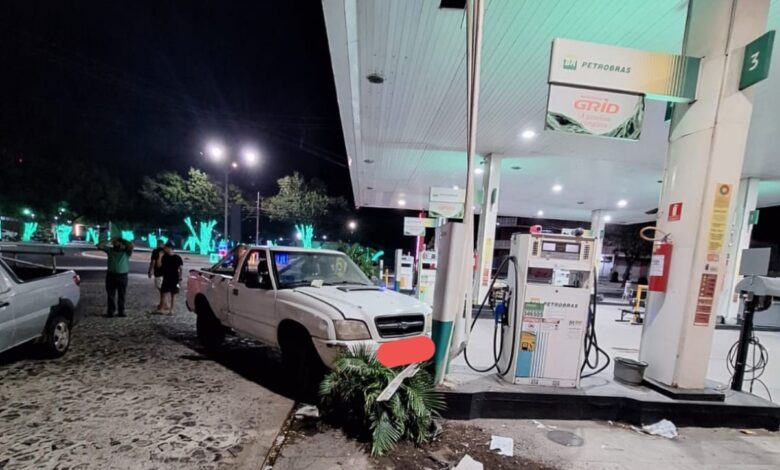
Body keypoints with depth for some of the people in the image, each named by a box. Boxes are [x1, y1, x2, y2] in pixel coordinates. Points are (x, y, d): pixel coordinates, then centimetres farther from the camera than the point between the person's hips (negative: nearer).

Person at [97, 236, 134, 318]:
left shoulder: (126, 251, 0)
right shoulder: (110, 250, 8)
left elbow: (131, 246, -19)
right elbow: (100, 246, 0)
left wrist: (122, 240, -9)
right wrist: (108, 241, -2)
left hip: (122, 276, -2)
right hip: (111, 275, 2)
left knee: (121, 295, 5)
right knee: (111, 295, 5)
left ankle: (121, 311, 13)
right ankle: (110, 311, 12)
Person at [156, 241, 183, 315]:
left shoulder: (177, 257, -6)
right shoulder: (164, 257, 2)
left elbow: (180, 268, -3)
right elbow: (159, 265, -4)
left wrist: (180, 278, -5)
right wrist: (160, 256, -12)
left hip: (175, 279, -3)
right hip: (166, 278, 3)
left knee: (173, 295, 4)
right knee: (163, 293, 5)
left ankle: (171, 310, 11)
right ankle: (162, 309, 15)